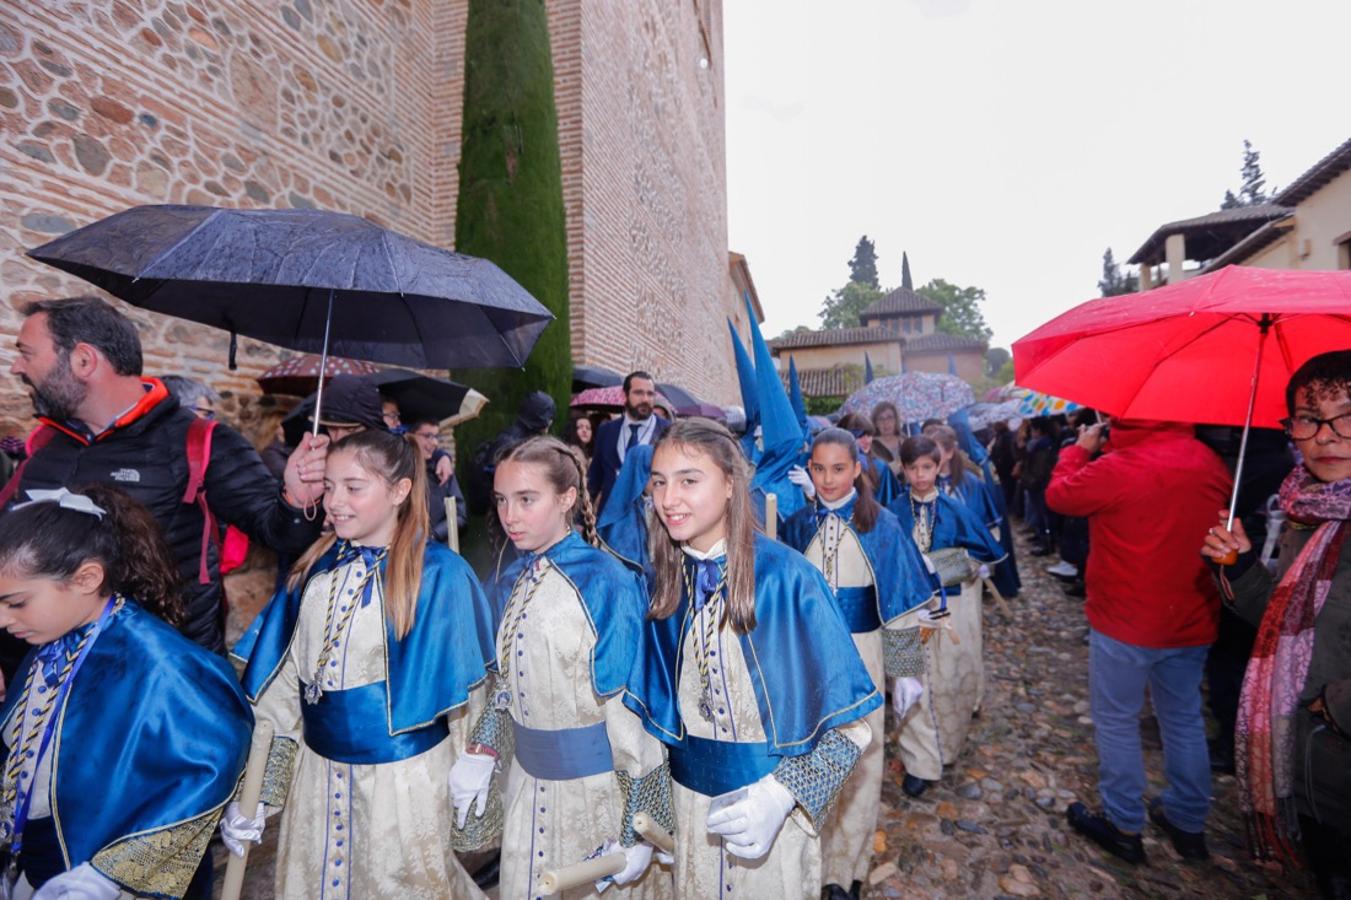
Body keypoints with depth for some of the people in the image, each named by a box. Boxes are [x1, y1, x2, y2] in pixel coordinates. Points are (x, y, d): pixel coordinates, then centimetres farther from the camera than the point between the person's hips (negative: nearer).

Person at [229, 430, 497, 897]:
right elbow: (278, 677, 5)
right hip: (317, 767, 5)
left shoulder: (439, 575, -18)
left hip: (401, 770, -5)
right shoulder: (316, 566, -2)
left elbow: (465, 696, -11)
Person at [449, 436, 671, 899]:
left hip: (600, 786, -6)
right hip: (528, 779, 6)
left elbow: (635, 711, -19)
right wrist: (481, 753, 2)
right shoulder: (510, 583, -1)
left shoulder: (605, 585, -22)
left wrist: (637, 826, -15)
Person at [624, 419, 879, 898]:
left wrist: (780, 794, -26)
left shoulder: (786, 576, -23)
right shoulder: (665, 580, -8)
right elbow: (655, 706, 2)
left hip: (773, 806, -4)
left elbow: (849, 720, -16)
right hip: (689, 800, 4)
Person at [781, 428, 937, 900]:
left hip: (861, 652, -1)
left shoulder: (881, 524, -6)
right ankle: (815, 852, 36)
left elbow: (900, 600, -2)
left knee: (859, 754, 8)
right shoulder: (798, 524, -2)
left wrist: (905, 669, 0)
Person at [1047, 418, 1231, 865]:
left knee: (1116, 722, 11)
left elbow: (1057, 494, -8)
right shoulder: (1210, 463, -3)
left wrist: (1079, 449, 7)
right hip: (1192, 621, 7)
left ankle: (1125, 827, 25)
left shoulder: (1117, 468, -25)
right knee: (1184, 720, 21)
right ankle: (1189, 823, 37)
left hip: (1124, 623, -6)